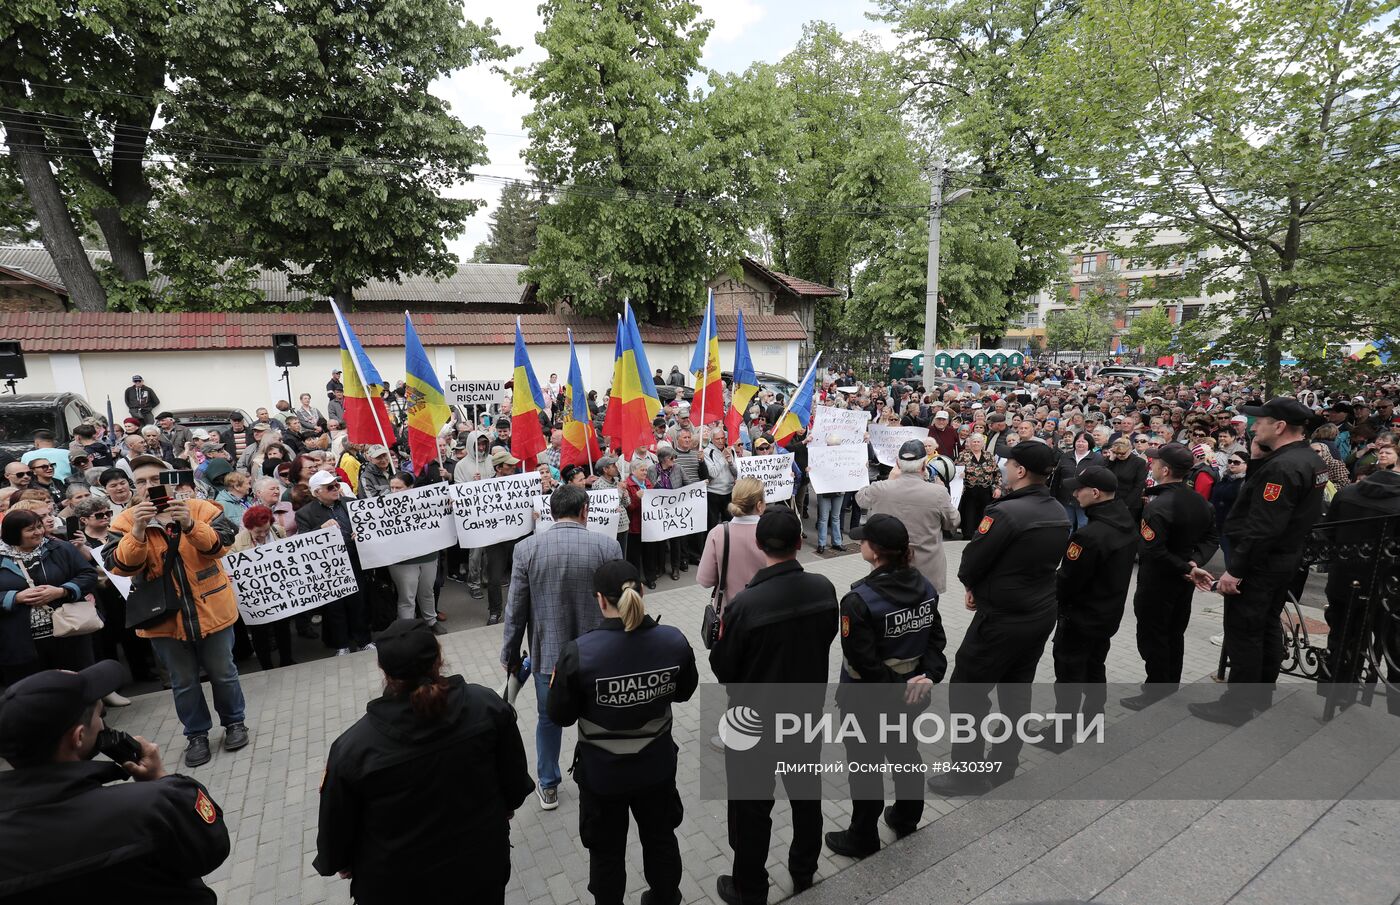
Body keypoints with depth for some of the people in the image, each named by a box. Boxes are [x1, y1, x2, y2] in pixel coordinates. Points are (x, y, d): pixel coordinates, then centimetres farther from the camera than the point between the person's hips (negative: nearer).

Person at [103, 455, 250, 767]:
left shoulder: (201, 509, -7)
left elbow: (221, 545, -19)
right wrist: (138, 531, -29)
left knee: (222, 673, 14)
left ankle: (234, 722, 34)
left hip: (210, 610, -1)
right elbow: (120, 566, -14)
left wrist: (190, 526, -34)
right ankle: (196, 734, 33)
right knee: (183, 682, 15)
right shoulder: (125, 522, -2)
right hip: (164, 618, 1)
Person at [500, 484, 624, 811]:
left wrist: (510, 655, 7)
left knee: (549, 719, 23)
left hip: (548, 652, 1)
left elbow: (515, 609, -7)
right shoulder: (607, 546, -14)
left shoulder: (526, 548, -12)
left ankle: (548, 787, 38)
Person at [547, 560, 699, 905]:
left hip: (601, 774, -3)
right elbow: (684, 692, -1)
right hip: (657, 767, 3)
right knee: (661, 838, 29)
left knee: (607, 852, 24)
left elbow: (560, 716, -13)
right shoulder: (674, 641, -19)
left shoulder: (579, 653, -28)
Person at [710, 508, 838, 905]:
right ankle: (804, 871, 47)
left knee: (752, 807, 16)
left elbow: (722, 667, -17)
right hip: (808, 710, 5)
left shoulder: (744, 603, -31)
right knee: (806, 792, 25)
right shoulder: (824, 588, -16)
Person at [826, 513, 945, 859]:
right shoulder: (925, 587, -8)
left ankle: (863, 839, 33)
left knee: (866, 766, 14)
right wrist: (928, 676, -11)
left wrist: (897, 689, -14)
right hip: (911, 697, 6)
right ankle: (906, 818, 49)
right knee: (906, 753, 27)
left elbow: (863, 662, -27)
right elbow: (936, 639, -3)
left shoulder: (858, 601, -29)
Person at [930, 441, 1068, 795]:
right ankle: (1004, 765, 35)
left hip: (1003, 619, -8)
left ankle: (968, 774, 15)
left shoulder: (1005, 512, -25)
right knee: (1016, 690, 20)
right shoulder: (1060, 513, 2)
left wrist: (972, 585, 4)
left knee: (967, 692, 4)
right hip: (1042, 612, 8)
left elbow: (971, 562, -19)